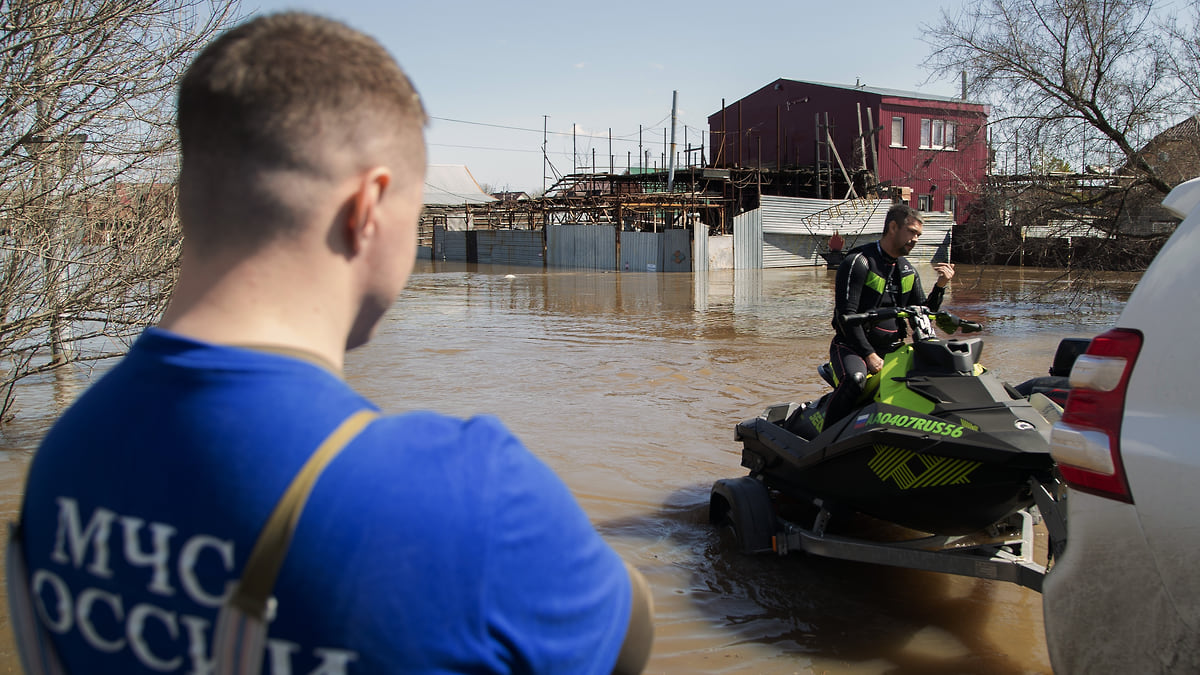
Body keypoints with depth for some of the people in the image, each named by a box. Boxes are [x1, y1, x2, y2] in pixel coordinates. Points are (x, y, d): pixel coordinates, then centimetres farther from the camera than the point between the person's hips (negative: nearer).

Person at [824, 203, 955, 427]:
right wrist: (869, 354, -21)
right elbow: (846, 315, -16)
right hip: (852, 346, -7)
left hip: (892, 349, 7)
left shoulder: (908, 270, 13)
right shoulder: (858, 262, -10)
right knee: (855, 379, -36)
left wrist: (940, 286, -3)